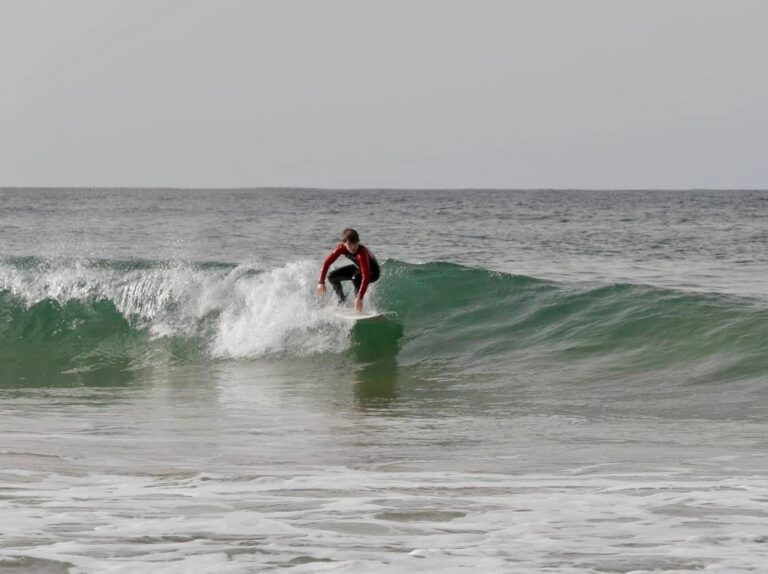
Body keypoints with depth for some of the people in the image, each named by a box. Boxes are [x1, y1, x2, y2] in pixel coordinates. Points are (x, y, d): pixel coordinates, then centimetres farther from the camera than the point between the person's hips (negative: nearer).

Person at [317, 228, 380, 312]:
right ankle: (342, 301, 17)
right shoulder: (342, 248, -24)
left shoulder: (362, 252, -40)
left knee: (355, 278, -36)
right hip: (358, 267, 7)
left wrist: (360, 297, -54)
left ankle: (358, 309, -25)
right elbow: (327, 262, -14)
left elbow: (366, 276, -47)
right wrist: (321, 282, -20)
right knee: (332, 276, 1)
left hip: (373, 271, -7)